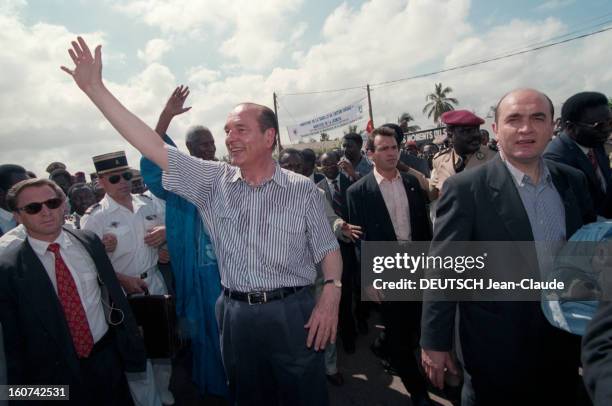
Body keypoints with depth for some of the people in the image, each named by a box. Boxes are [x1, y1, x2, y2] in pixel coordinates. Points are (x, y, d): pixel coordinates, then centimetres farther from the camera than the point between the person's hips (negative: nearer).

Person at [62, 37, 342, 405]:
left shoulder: (303, 190, -6)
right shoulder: (213, 182, -1)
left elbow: (329, 249, -1)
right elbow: (153, 146, -5)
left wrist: (331, 295, -17)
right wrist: (95, 88, -7)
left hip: (292, 314, -2)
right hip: (236, 315, 3)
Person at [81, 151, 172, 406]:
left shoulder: (147, 204, 2)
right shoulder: (94, 217, -10)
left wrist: (165, 232, -9)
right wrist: (124, 280, -18)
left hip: (155, 281, 5)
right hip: (123, 290, -4)